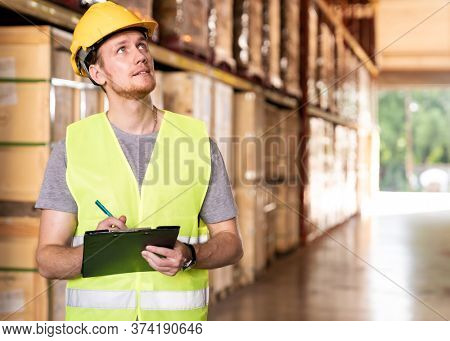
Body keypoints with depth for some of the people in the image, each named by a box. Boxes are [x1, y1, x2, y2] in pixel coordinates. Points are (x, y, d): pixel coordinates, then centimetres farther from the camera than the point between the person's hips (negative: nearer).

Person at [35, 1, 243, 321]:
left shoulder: (197, 139, 5)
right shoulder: (72, 147, 3)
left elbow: (230, 242, 8)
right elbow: (47, 259, 1)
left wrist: (188, 255, -11)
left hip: (179, 322, 0)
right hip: (95, 319, 0)